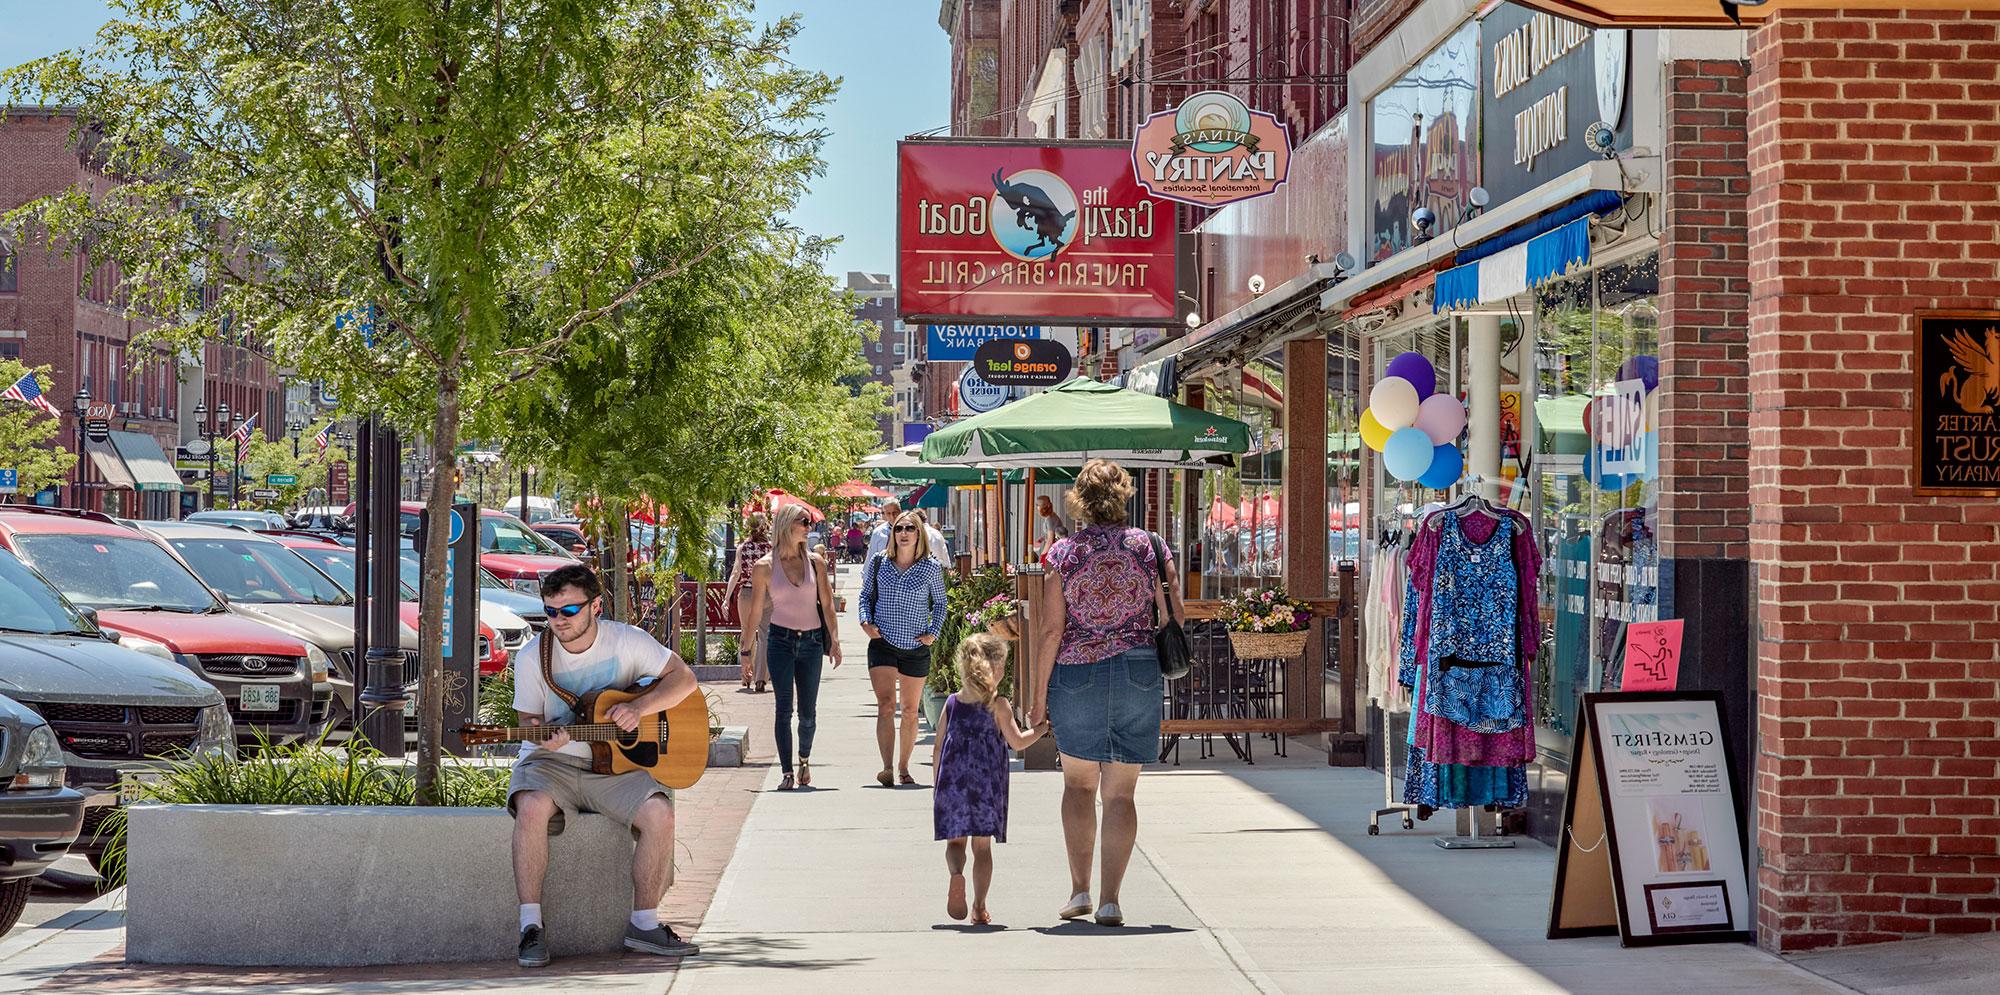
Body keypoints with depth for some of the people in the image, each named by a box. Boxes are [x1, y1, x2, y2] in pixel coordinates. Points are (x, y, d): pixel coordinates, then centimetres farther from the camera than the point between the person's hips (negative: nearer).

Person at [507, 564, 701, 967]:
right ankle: (531, 926, -27)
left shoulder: (626, 641, -3)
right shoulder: (532, 657, -3)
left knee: (659, 813, -27)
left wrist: (639, 707, -16)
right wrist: (544, 736, -21)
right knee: (532, 807, -36)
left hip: (616, 766, 1)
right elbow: (529, 718, 4)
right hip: (554, 763, -1)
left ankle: (644, 923, -9)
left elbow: (683, 678, -1)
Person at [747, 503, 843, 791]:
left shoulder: (815, 562, 4)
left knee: (808, 712, 6)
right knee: (784, 709, -7)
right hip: (780, 640, -2)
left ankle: (804, 759, 32)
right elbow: (755, 611, 4)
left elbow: (827, 604, 6)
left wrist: (834, 640, -2)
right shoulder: (765, 567, -2)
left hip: (811, 641, 2)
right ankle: (787, 773, -4)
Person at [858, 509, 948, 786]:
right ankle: (887, 768, -24)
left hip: (916, 648, 1)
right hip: (883, 645, -1)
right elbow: (865, 595, 13)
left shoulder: (931, 568, -1)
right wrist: (865, 621, -4)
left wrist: (933, 632, -1)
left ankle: (903, 768, 23)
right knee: (886, 706, -16)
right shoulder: (878, 564, 1)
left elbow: (940, 602, 11)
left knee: (910, 711, 10)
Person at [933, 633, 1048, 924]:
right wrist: (1042, 728, 10)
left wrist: (938, 785, 16)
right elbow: (1017, 742, -5)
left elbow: (938, 750, 7)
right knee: (982, 845, 6)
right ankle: (979, 906, 5)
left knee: (956, 840, 9)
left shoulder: (952, 703, 5)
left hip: (952, 783, 2)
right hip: (987, 785, -2)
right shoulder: (998, 705, -6)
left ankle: (956, 874, -22)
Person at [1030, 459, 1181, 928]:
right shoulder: (1150, 546, -1)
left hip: (1076, 676, -1)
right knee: (1120, 792, 7)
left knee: (1079, 783, 17)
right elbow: (1175, 617, -1)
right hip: (1139, 675, 1)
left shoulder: (1064, 552, -4)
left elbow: (1051, 630, -6)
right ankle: (1110, 898, 1)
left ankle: (1080, 887, 13)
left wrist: (1039, 692, 2)